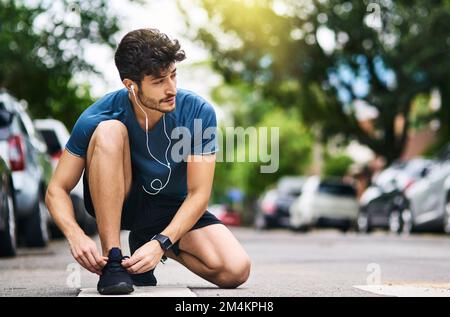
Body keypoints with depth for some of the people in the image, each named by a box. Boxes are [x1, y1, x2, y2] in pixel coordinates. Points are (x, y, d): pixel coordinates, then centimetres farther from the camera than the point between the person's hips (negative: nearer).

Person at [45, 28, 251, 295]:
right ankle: (112, 259, -26)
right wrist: (76, 236, -37)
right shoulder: (96, 118, -23)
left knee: (236, 271, -22)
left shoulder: (198, 112, -22)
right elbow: (57, 190, -17)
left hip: (174, 208, 2)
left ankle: (148, 241, 6)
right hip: (116, 202, -1)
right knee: (109, 131, -32)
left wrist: (161, 243, -33)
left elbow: (198, 194, -19)